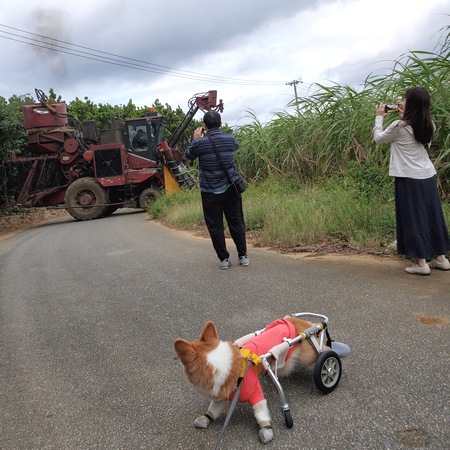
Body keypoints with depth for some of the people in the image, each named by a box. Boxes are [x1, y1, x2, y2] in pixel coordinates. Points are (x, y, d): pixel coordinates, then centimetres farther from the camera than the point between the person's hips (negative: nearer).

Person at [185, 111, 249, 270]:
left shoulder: (200, 143, -12)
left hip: (210, 192, -3)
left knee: (215, 226, 7)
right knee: (236, 223, 12)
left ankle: (224, 259, 10)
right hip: (230, 189, 3)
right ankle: (243, 256, 16)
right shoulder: (230, 139, -2)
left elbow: (188, 155, 7)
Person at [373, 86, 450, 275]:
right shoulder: (428, 125, 3)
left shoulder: (399, 126, -13)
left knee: (413, 219, 1)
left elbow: (378, 138, 3)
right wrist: (404, 115, 18)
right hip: (428, 177, 6)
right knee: (432, 216, 14)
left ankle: (421, 263, 4)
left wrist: (379, 117, 14)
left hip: (409, 179, -6)